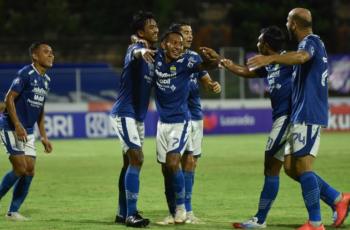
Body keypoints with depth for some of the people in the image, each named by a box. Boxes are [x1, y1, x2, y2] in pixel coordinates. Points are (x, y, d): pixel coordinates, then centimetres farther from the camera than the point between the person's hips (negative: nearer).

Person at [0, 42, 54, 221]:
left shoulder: (46, 80, 12)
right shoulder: (26, 74, -14)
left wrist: (43, 136, 16)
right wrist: (17, 125, -24)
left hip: (28, 132, 8)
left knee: (30, 171, 1)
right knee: (20, 168, -15)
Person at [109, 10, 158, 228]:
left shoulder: (153, 55, 11)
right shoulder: (135, 49, -15)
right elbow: (135, 53, -41)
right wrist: (141, 52, -65)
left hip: (139, 116, 9)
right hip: (125, 113, -9)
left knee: (130, 162, 13)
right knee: (136, 158, -17)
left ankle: (122, 213, 21)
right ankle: (131, 214, -18)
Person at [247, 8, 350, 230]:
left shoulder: (311, 41, -12)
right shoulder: (315, 43, 20)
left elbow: (301, 56, -38)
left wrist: (270, 58, -52)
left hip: (308, 115, -10)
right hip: (303, 115, 10)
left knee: (302, 167, -10)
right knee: (293, 168, 11)